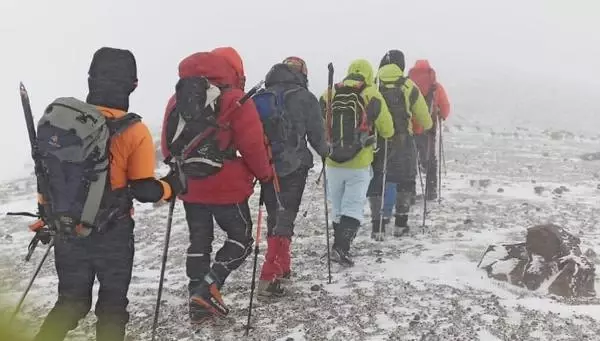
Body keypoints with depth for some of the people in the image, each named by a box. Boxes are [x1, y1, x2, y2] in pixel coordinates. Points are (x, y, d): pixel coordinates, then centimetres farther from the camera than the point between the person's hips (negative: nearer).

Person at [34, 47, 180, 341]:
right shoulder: (134, 131, -16)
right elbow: (144, 190, -15)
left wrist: (46, 216, 18)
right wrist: (171, 186, 5)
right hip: (112, 234, -4)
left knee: (71, 301, 21)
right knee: (112, 304, 17)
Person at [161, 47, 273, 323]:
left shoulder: (177, 99, 7)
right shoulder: (236, 100, -12)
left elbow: (168, 143, 11)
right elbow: (252, 146, -13)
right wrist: (265, 174, 3)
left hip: (190, 187, 6)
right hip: (227, 187, -6)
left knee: (199, 242, 16)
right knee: (241, 238, 10)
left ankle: (198, 303, 19)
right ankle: (208, 288, -5)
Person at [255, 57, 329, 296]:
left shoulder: (261, 97, 7)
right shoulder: (305, 98, -5)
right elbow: (317, 135, -3)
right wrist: (325, 151, 17)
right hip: (293, 167, -5)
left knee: (274, 217, 18)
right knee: (285, 219, -3)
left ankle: (282, 267, 28)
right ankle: (269, 277, -11)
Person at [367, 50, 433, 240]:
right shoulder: (408, 87, -1)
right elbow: (425, 121, 5)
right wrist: (427, 126, 27)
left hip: (375, 142, 1)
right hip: (402, 143, 0)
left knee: (376, 183, 8)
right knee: (404, 181, 17)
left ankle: (378, 227, 4)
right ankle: (400, 224, 22)